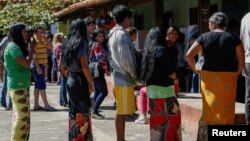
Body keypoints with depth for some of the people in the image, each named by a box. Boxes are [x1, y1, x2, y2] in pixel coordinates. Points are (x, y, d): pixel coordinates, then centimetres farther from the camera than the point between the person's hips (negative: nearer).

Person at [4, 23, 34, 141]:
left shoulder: (18, 46, 15)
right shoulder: (13, 46, -14)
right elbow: (26, 63, -22)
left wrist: (28, 50, 6)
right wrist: (31, 50, -7)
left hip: (22, 85, 10)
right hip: (18, 86, -10)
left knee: (20, 115, 13)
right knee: (23, 116, -10)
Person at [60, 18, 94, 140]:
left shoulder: (67, 43, 10)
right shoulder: (81, 43, -12)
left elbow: (61, 66, 15)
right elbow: (84, 66, -20)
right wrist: (91, 82, -12)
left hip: (70, 81, 8)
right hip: (80, 80, -8)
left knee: (74, 113, 15)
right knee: (82, 113, -2)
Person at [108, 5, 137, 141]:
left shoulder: (114, 34, 15)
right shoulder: (121, 34, -16)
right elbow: (125, 60, -20)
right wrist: (135, 75, -8)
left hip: (119, 77, 10)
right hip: (124, 78, -10)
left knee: (120, 111, 14)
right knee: (122, 112, -4)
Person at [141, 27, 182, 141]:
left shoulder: (147, 50, 9)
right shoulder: (161, 50, -14)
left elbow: (144, 72, 11)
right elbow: (170, 72, -15)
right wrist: (174, 77, 4)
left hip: (151, 88, 8)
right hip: (163, 89, -8)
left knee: (156, 118, 14)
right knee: (171, 118, 0)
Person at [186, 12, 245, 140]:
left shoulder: (204, 37, 0)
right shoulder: (233, 38, 0)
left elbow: (189, 54, -6)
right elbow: (241, 58, -7)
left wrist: (194, 69, 5)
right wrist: (238, 72, 5)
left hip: (208, 77, 1)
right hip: (228, 77, -1)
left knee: (209, 108, 10)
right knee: (225, 110, 4)